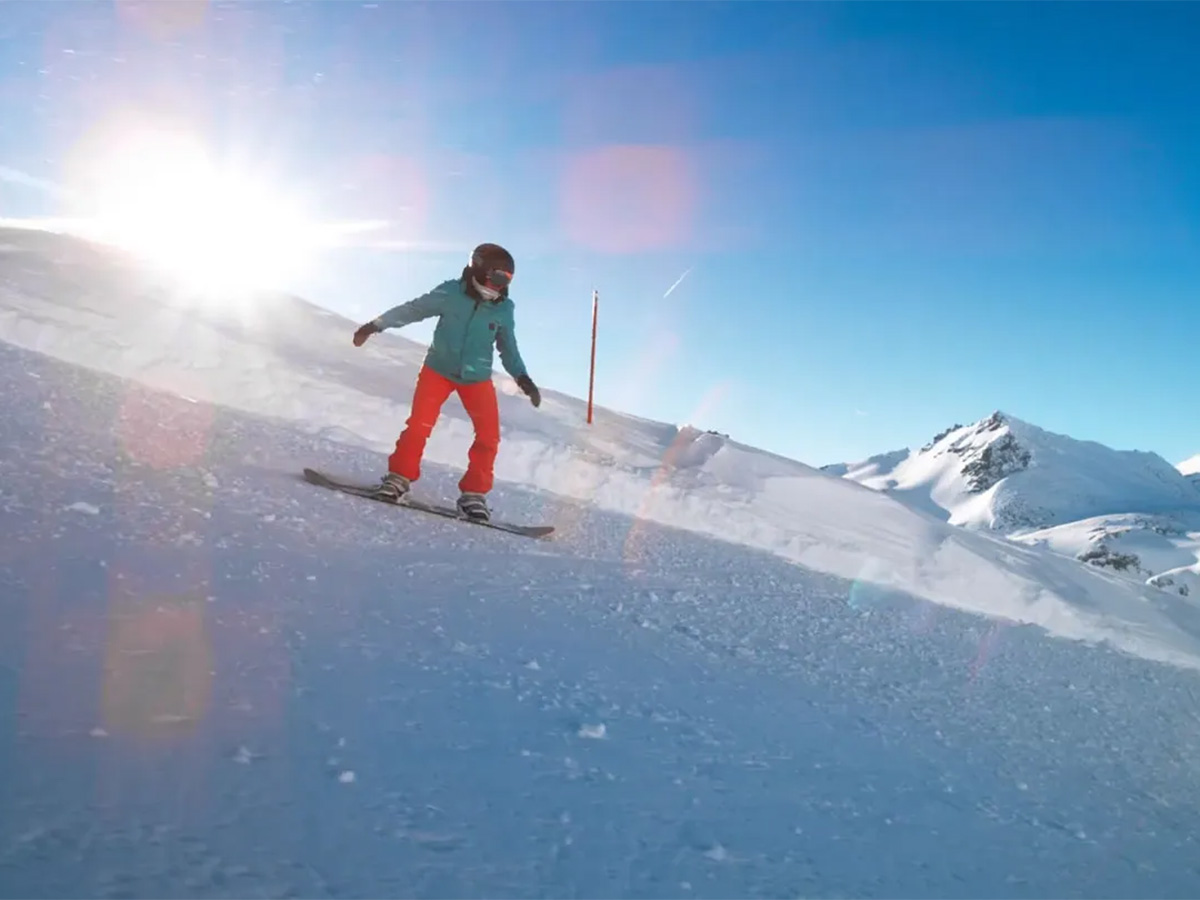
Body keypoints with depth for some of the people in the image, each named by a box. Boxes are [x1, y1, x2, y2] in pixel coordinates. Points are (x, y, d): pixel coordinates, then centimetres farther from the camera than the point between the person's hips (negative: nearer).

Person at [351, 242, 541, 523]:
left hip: (477, 378, 2)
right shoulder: (451, 293, -14)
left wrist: (522, 377, -3)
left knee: (489, 436, -7)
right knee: (419, 425, -12)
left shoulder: (504, 309, -6)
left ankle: (474, 493, 5)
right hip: (438, 369, -2)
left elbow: (508, 348, 7)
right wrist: (375, 325, -8)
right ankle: (400, 477, 7)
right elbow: (412, 309, -6)